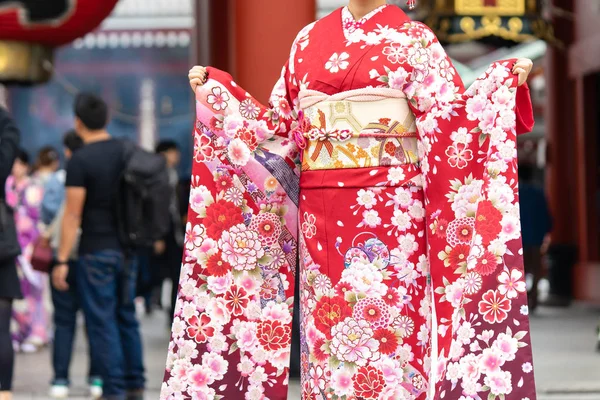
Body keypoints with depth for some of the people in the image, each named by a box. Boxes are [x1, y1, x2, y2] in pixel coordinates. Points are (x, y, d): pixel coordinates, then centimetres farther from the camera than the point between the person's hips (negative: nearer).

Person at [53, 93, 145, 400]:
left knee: (102, 322, 0)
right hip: (127, 248, 6)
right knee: (127, 317, 16)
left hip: (96, 251, -6)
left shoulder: (80, 160, -13)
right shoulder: (127, 151, 5)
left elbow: (72, 215, -15)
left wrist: (62, 260, -11)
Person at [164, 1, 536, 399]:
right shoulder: (309, 40, 14)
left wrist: (504, 84, -16)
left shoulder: (415, 39, 4)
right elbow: (282, 123, 17)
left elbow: (448, 117, -3)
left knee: (387, 319, -7)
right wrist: (214, 90, 15)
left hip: (389, 208, -3)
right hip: (320, 211, 3)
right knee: (326, 321, 3)